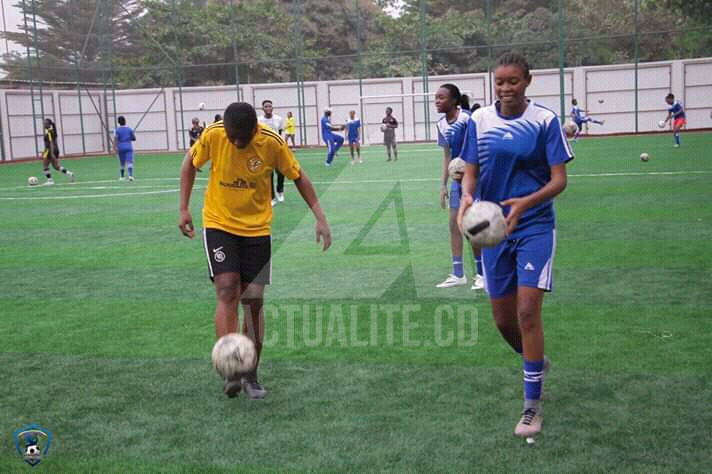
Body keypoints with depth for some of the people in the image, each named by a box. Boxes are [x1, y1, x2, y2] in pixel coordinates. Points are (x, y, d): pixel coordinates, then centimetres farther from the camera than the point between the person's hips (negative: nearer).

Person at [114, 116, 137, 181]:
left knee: (122, 163, 14)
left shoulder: (117, 130, 0)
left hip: (121, 148, 1)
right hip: (129, 147, -1)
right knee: (130, 162, -8)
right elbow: (134, 138, 7)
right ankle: (130, 175, -26)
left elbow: (115, 139, -10)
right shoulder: (130, 129, 4)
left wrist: (114, 148, -12)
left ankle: (121, 177, 23)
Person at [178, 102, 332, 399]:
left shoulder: (272, 142, -17)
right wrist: (184, 209, 0)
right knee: (227, 292, -16)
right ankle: (230, 373, -14)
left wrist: (320, 217, -8)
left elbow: (298, 177, -3)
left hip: (257, 228, 1)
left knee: (253, 300, 2)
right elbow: (190, 163, 4)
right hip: (218, 224, 0)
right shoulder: (212, 135, -15)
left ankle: (251, 377, 15)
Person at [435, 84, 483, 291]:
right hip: (458, 178, 7)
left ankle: (481, 273, 10)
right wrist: (444, 185, 11)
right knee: (454, 224, 6)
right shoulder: (442, 124, 7)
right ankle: (458, 274, 13)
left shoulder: (467, 118, -15)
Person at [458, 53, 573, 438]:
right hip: (493, 227, 4)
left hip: (535, 226, -3)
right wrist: (466, 197, -22)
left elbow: (559, 179, -10)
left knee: (527, 311, -13)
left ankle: (532, 406, 1)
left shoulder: (545, 120, -7)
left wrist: (525, 203, -28)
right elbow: (471, 172, 1)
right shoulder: (479, 120, 1)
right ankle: (536, 363, 42)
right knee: (503, 319, 9)